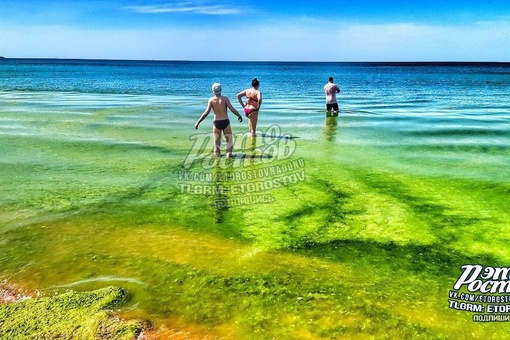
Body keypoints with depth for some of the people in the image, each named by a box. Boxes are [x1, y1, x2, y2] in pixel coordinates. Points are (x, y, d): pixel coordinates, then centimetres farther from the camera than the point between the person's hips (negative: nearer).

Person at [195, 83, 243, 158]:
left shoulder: (211, 100, -5)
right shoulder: (225, 98, -7)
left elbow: (206, 113, -12)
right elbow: (232, 109, -12)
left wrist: (198, 122, -8)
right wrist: (239, 116, 4)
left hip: (216, 122, 1)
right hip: (225, 122, -1)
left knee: (216, 141, 14)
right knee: (229, 140, 13)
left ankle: (217, 154, 15)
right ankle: (229, 153, -1)